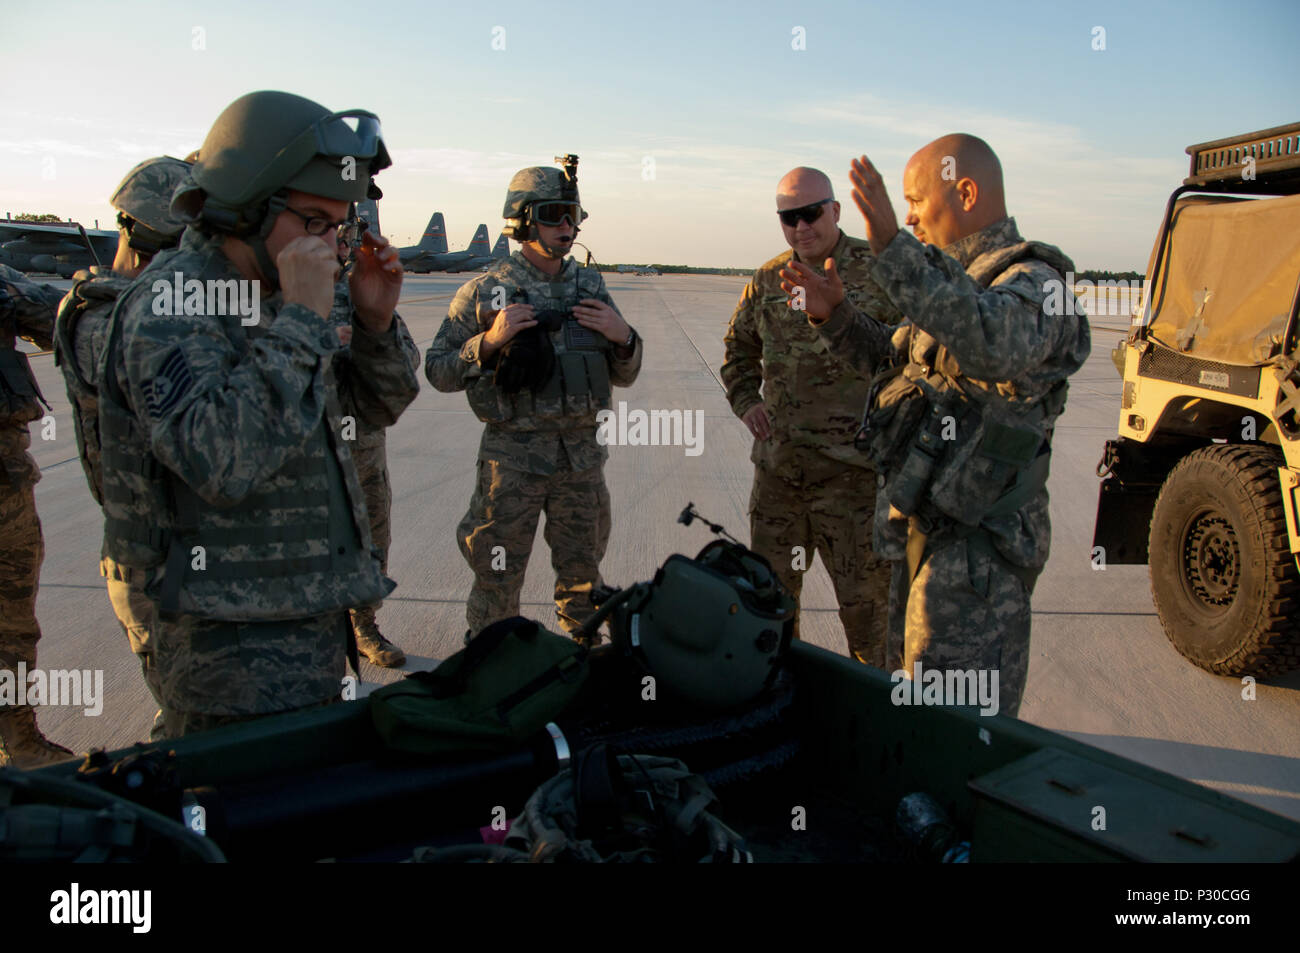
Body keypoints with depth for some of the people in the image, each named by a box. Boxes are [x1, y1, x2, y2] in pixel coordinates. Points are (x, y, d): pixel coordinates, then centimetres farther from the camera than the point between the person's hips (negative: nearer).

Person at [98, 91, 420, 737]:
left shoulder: (276, 299, 10)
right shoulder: (170, 304, -16)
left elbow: (374, 407, 17)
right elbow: (223, 460, -31)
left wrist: (376, 320, -1)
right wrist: (302, 323, -27)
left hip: (317, 624, 9)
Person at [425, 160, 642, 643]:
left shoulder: (590, 286, 7)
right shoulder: (486, 290, -6)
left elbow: (622, 375, 12)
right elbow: (437, 371, -4)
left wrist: (622, 336, -8)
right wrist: (490, 341, -19)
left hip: (582, 454, 4)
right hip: (513, 457, -4)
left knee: (583, 574, 16)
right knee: (498, 579, 5)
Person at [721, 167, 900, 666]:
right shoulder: (768, 280, 9)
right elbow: (738, 347, 24)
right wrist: (746, 401, 9)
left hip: (851, 470, -5)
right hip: (776, 466, 5)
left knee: (865, 596, 3)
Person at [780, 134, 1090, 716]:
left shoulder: (1035, 280, -15)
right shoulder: (962, 279, 16)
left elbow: (994, 345, -39)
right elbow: (894, 358, 25)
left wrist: (893, 249, -44)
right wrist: (834, 315, 7)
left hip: (975, 548, -10)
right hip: (926, 533, 10)